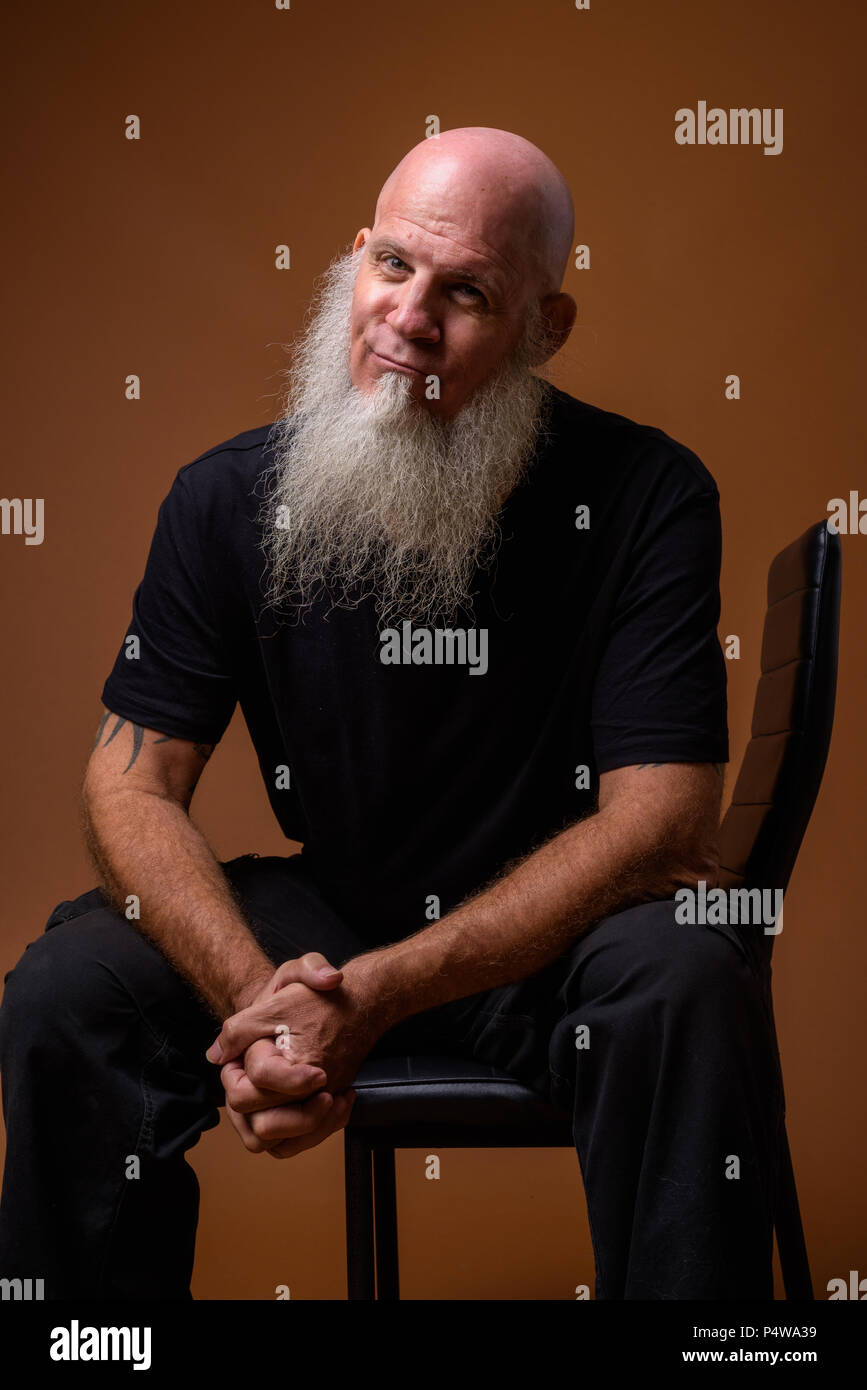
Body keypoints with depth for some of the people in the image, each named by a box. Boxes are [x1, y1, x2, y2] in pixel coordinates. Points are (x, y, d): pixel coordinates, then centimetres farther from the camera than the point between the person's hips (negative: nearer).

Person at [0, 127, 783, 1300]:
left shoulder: (642, 496, -13)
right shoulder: (230, 498, -5)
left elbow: (659, 821, -19)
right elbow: (132, 782, -6)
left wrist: (379, 994, -28)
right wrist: (253, 994, -26)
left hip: (555, 937, -2)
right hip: (321, 916, 3)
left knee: (685, 980, -34)